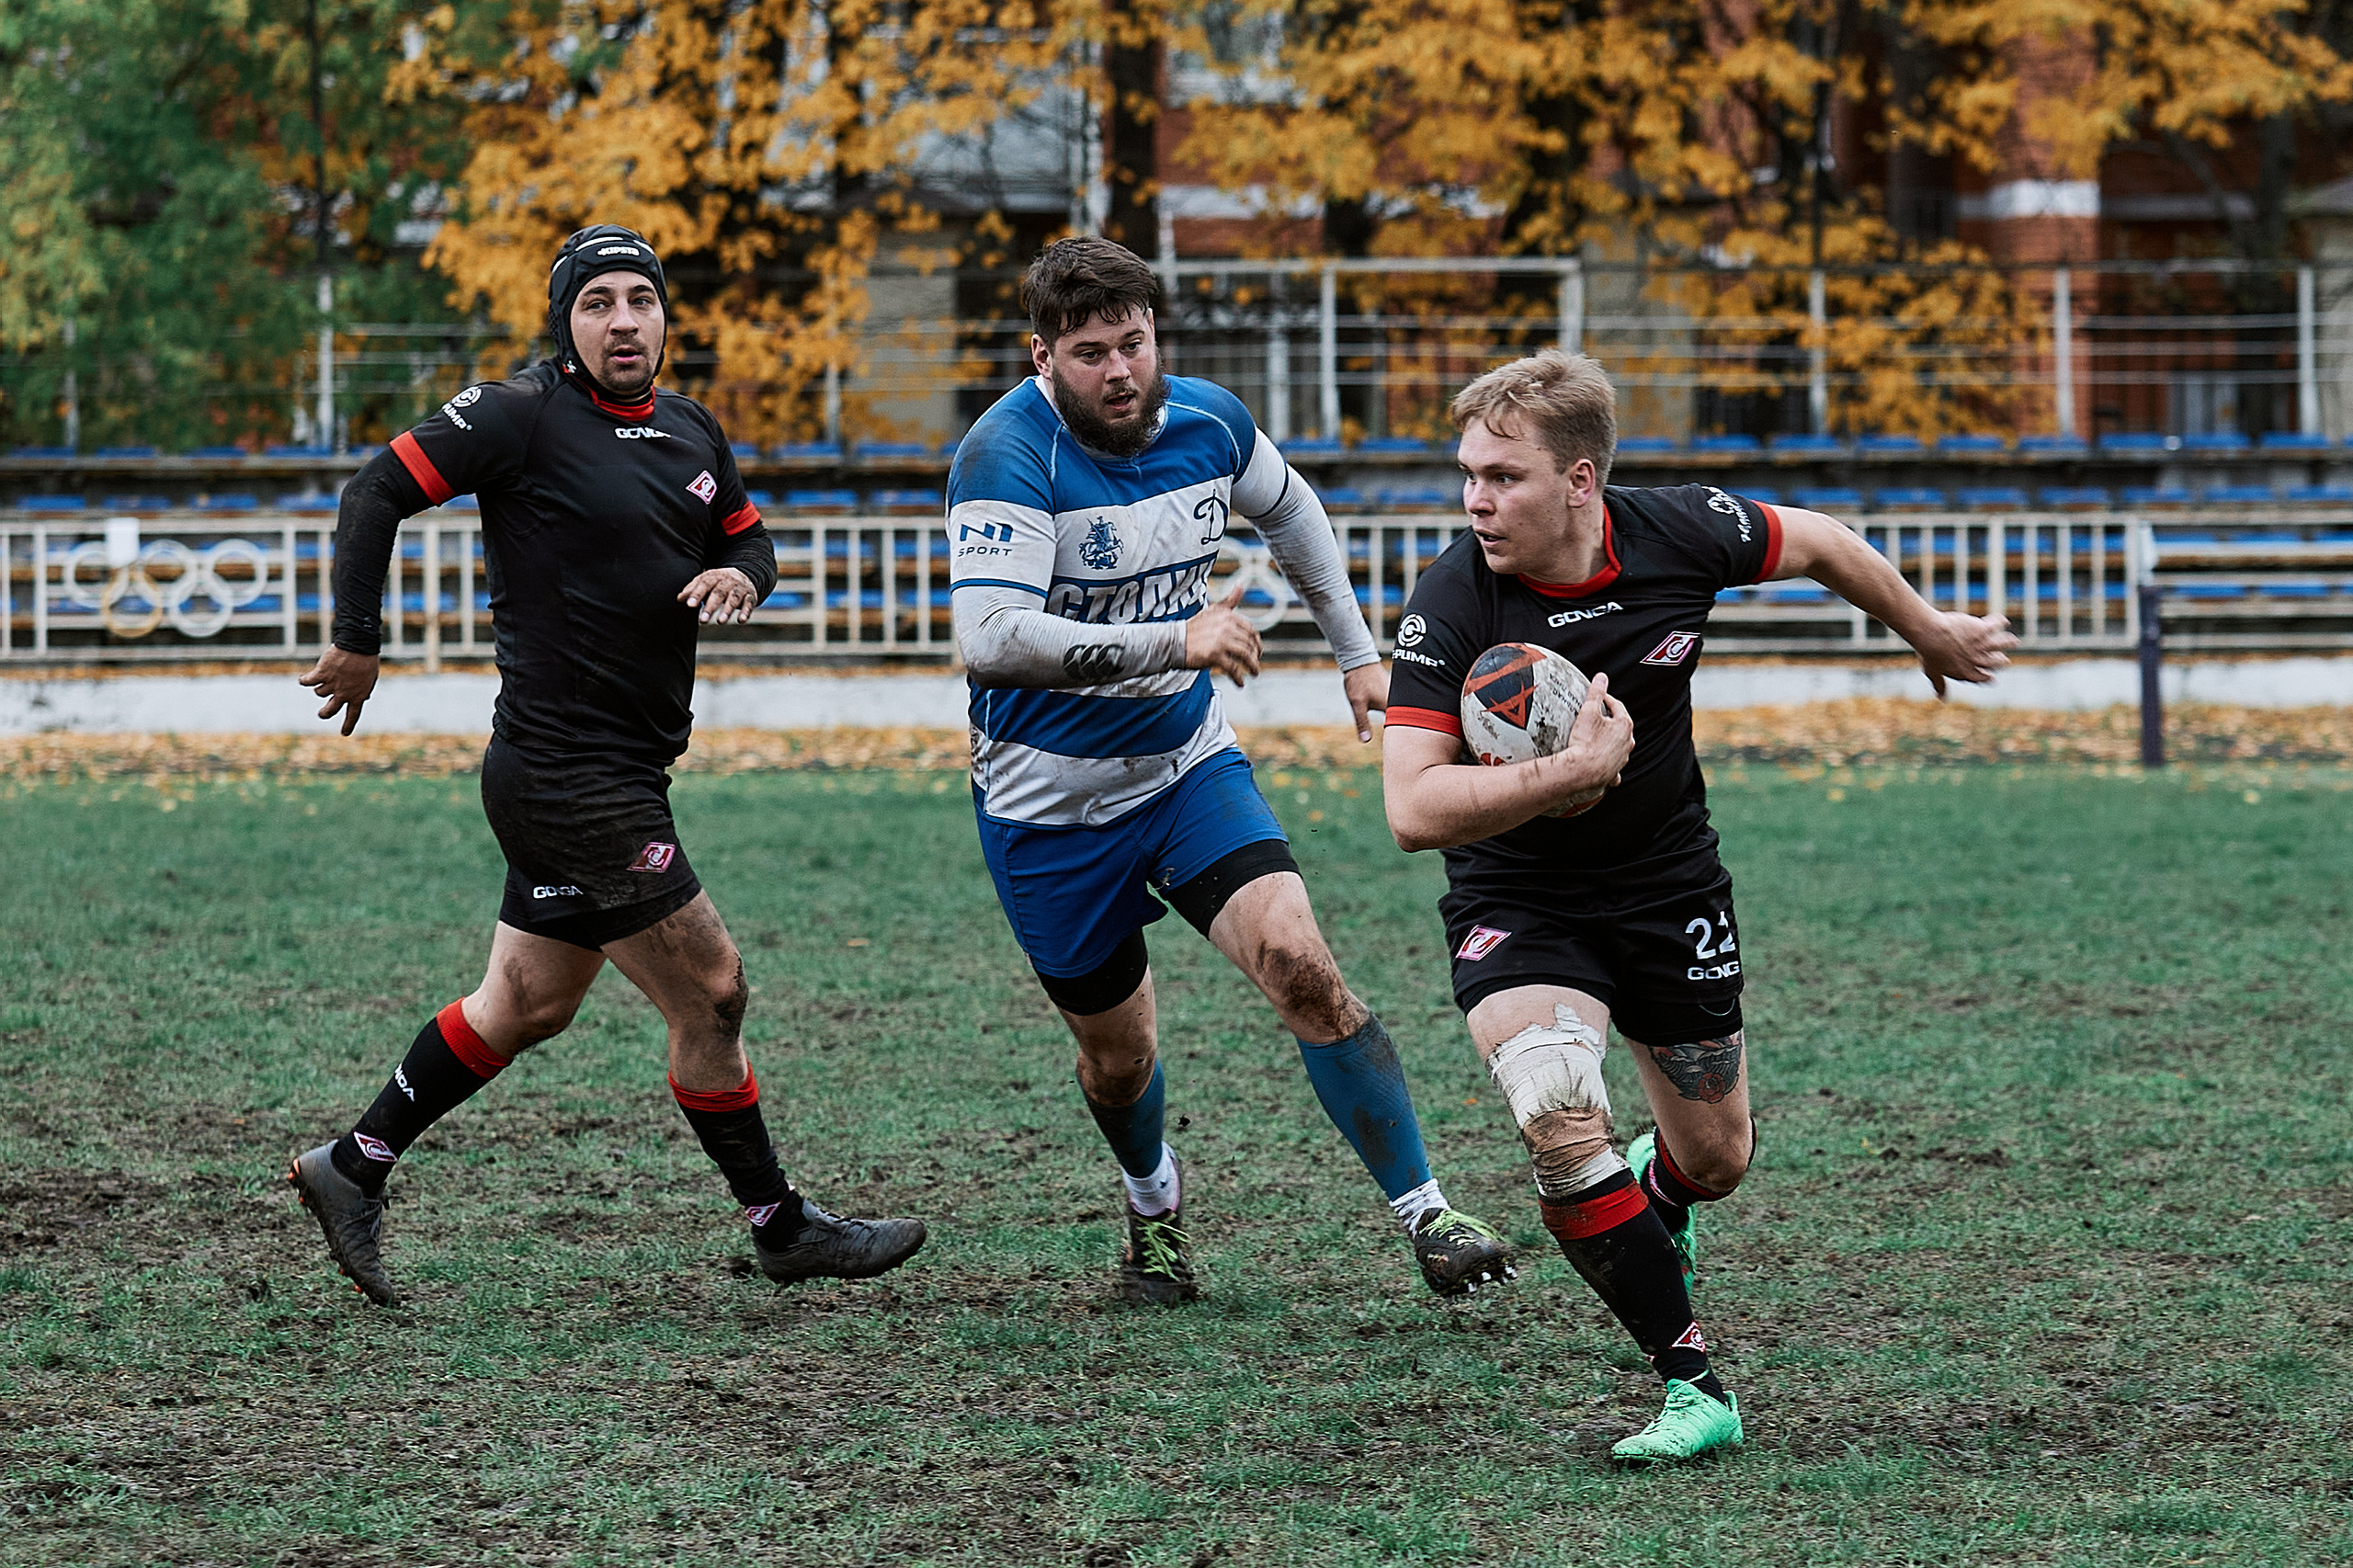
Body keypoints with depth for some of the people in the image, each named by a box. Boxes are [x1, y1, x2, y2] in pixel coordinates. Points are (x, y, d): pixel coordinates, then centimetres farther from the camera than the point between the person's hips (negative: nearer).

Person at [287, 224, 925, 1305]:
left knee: (526, 1006, 16)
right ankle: (778, 1227, 9)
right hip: (569, 776, -9)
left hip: (620, 775, 9)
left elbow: (749, 537, 22)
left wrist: (742, 574, -1)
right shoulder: (522, 417, -12)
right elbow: (378, 493, -11)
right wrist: (356, 643, -11)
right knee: (709, 990, -3)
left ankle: (352, 1168, 27)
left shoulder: (690, 433, 11)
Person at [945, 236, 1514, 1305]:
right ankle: (1153, 1200, 43)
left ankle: (1424, 1215, -14)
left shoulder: (1206, 421, -5)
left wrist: (1358, 652, 21)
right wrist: (1174, 641, -37)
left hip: (1187, 764, 3)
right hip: (1052, 804, -3)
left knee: (1298, 960, -18)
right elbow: (990, 639, -35)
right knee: (1118, 1055, 9)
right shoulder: (1007, 455, -24)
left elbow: (1289, 512, 19)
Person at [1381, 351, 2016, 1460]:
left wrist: (1930, 633, 19)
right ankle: (1692, 1385, -16)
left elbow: (1815, 543, 4)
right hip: (1519, 902, -3)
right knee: (1559, 1119, -29)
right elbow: (1413, 809, -29)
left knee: (1716, 1161, 14)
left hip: (1670, 885, 3)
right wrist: (1569, 772, -39)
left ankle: (1648, 1199, 54)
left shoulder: (1677, 536, -18)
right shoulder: (1452, 601, -25)